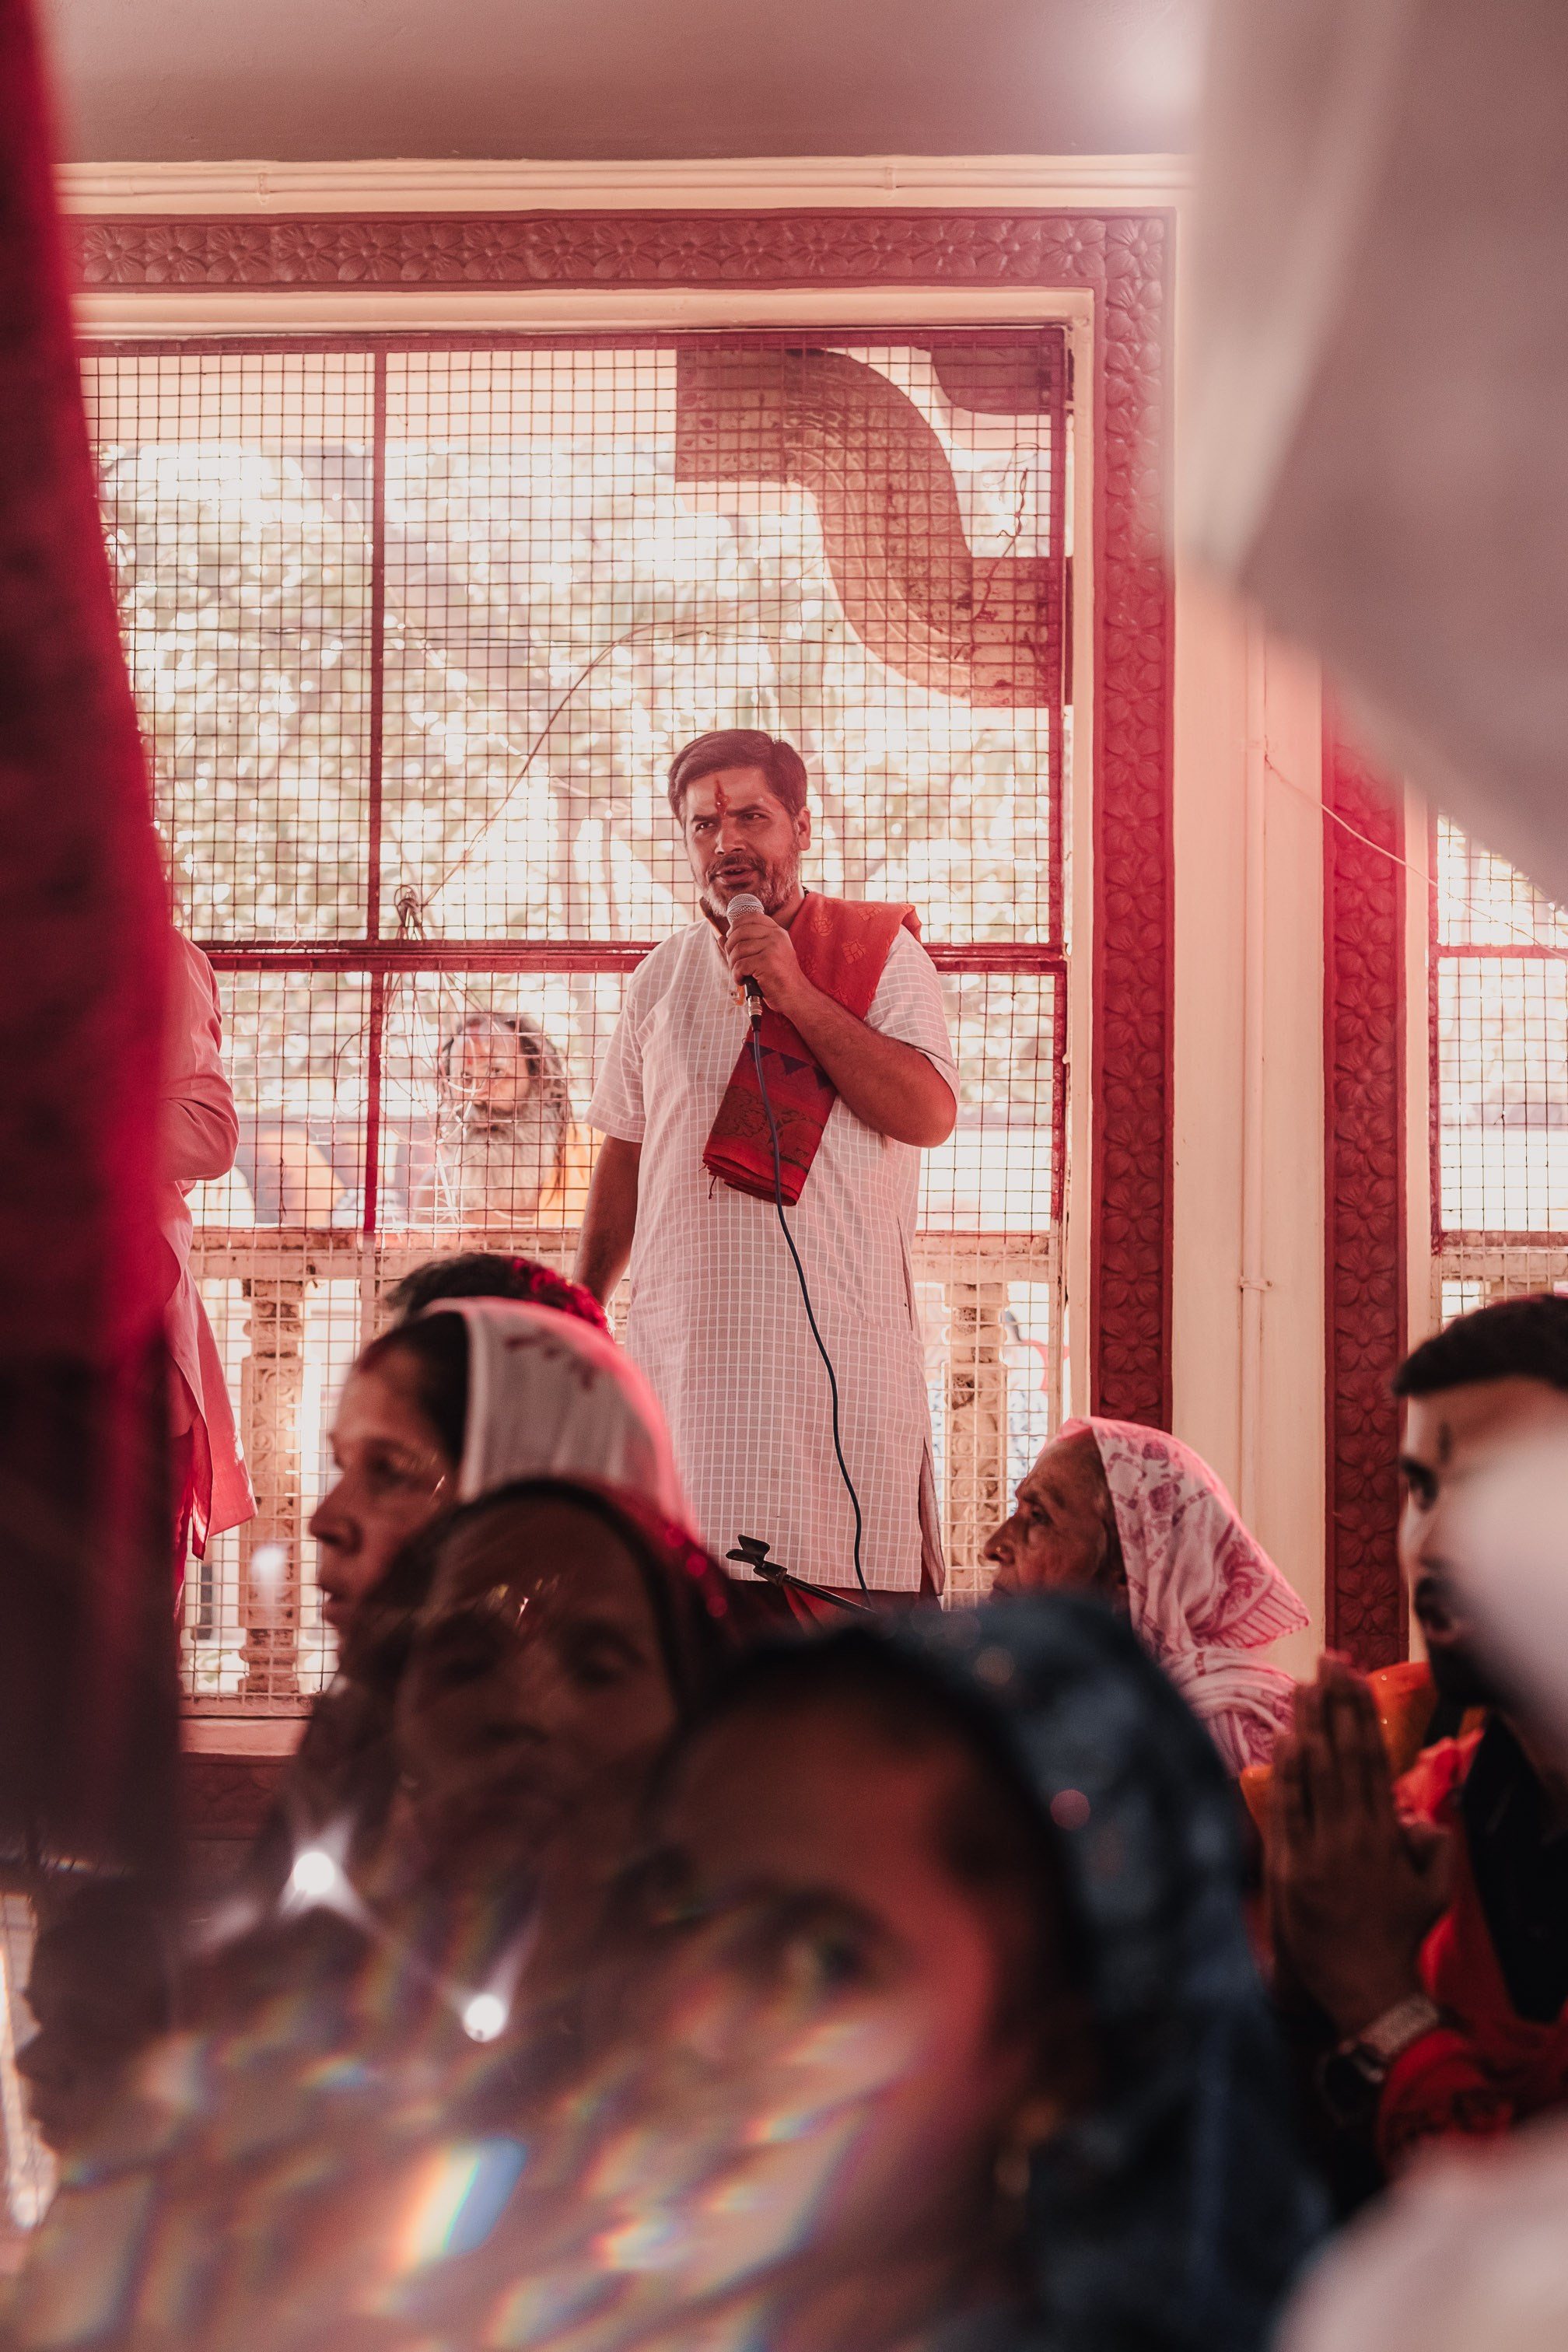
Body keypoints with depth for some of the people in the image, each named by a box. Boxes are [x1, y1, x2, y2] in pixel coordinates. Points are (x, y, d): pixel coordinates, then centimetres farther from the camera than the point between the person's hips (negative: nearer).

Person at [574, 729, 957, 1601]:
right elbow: (628, 1150, 19)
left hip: (844, 1340, -3)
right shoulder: (663, 976, 13)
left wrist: (795, 994, -13)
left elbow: (930, 1114, -10)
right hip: (688, 1345, 3)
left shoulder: (882, 955, 3)